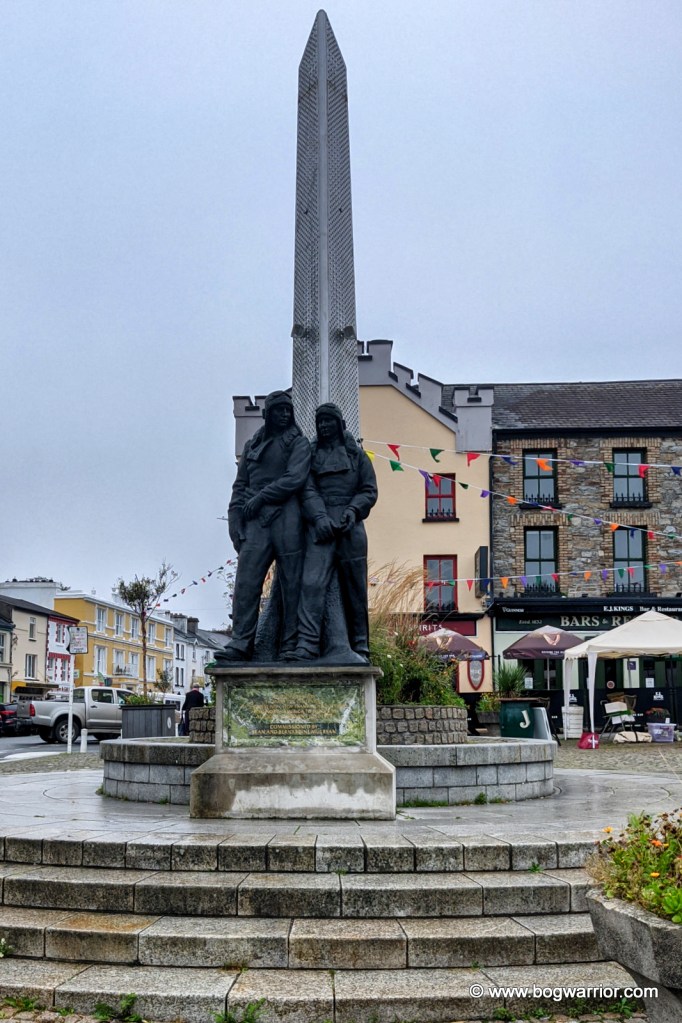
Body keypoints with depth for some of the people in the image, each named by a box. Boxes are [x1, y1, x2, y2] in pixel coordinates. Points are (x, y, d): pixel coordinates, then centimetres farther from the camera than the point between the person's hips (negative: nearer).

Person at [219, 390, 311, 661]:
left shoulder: (298, 442, 10)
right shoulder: (252, 445, 23)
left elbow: (295, 479, -5)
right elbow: (240, 486, 19)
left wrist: (260, 497, -8)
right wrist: (235, 521, 7)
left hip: (286, 517, -3)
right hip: (255, 520, 3)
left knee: (291, 583, -4)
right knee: (246, 581, -9)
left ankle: (290, 644, -2)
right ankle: (241, 643, -12)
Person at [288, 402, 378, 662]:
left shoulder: (356, 454, 14)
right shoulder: (311, 453, 14)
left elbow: (369, 491, 11)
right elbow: (308, 490, 3)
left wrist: (353, 510, -8)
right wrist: (320, 517, -14)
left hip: (350, 527, 1)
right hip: (320, 526, 0)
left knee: (354, 589, 3)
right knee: (312, 583, -17)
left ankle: (360, 647, 12)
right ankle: (307, 645, -23)